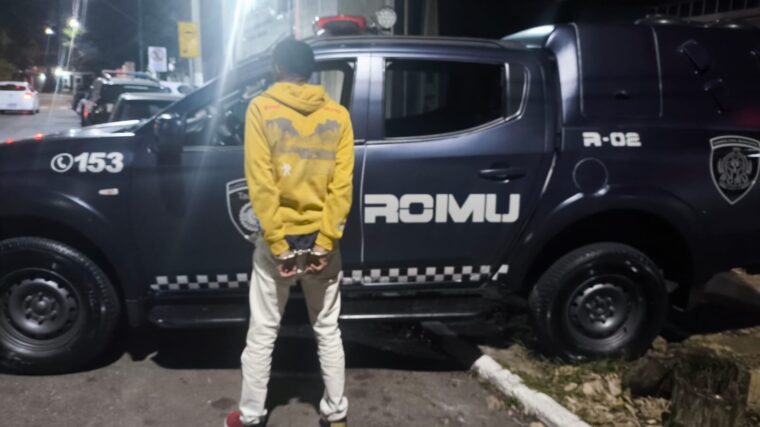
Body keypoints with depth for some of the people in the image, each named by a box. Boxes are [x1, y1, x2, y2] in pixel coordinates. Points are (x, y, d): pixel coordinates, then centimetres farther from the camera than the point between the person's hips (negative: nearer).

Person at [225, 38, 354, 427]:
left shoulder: (261, 109, -6)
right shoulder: (337, 115, 1)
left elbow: (261, 183, -13)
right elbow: (342, 185, -7)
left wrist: (277, 242, -10)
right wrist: (324, 242, -7)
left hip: (278, 239, -2)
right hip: (322, 240, 2)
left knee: (261, 334, 12)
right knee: (327, 330, 15)